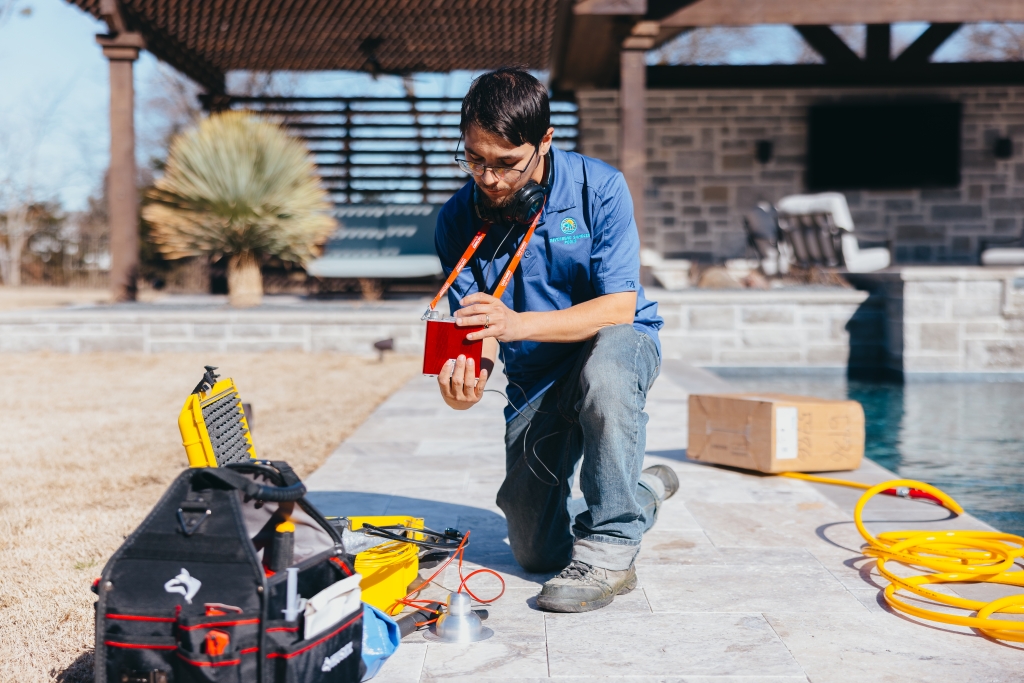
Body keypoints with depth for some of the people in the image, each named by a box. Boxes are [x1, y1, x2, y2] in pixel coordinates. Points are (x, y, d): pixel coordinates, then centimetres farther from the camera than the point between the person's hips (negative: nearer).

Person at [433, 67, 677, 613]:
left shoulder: (597, 188, -20)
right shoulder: (457, 221, -11)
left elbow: (618, 307, -25)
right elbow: (475, 330, -12)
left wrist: (516, 323, -39)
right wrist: (467, 377, -37)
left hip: (618, 342, -3)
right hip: (535, 380, 4)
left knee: (602, 369, -43)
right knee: (535, 550, 1)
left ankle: (609, 551, -26)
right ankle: (642, 490, 30)